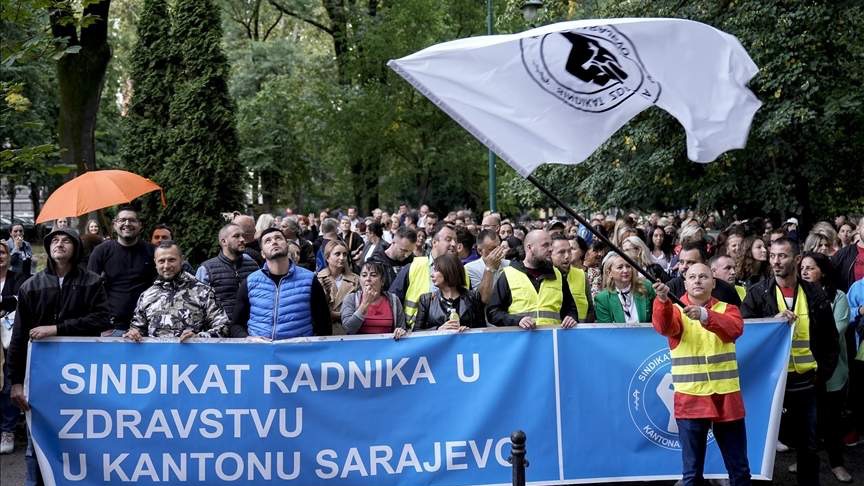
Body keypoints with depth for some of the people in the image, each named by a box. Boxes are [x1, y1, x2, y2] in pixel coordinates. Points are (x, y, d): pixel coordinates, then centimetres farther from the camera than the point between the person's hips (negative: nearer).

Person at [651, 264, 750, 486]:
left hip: (726, 398, 2)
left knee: (739, 468, 10)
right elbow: (663, 326, -23)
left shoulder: (727, 309, 6)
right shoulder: (676, 310, 0)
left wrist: (705, 316, -35)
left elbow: (734, 328, -17)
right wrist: (663, 300, -44)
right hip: (691, 399, -2)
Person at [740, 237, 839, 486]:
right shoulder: (757, 293, -3)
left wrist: (823, 373, 4)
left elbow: (830, 340, 10)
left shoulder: (815, 295, 3)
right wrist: (773, 321, -21)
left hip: (805, 382, 2)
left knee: (808, 445, 12)